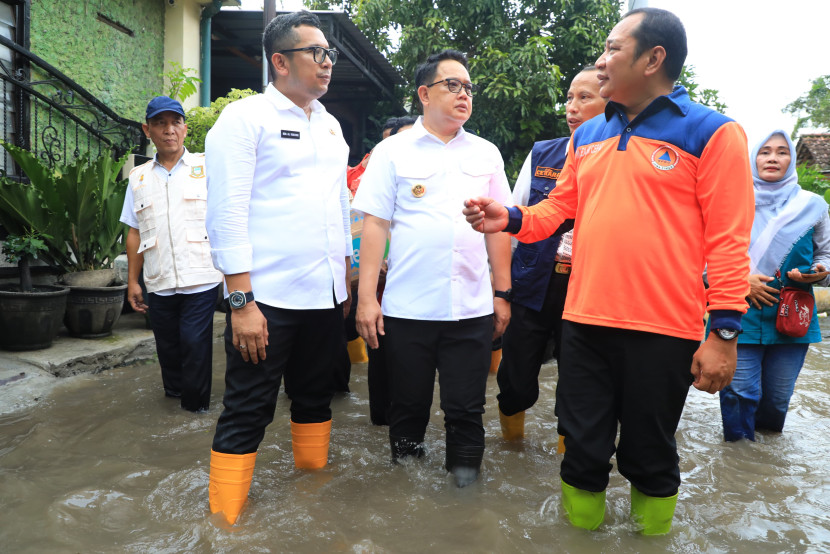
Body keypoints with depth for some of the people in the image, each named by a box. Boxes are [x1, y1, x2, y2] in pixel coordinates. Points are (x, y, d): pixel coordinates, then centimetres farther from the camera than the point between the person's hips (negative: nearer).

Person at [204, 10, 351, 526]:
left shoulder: (330, 125, 15)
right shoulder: (245, 118, -5)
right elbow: (227, 212, -11)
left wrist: (346, 279, 16)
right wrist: (241, 302, -17)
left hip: (326, 295, 7)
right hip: (267, 298, -7)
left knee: (316, 400, 17)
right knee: (247, 414, 1)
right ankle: (226, 520, 15)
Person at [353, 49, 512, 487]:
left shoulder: (486, 154, 12)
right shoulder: (394, 151, 3)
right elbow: (375, 225, -1)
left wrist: (503, 294, 8)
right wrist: (366, 298, -7)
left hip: (473, 308, 2)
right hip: (407, 308, -1)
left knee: (466, 410, 9)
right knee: (408, 408, 11)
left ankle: (464, 482, 28)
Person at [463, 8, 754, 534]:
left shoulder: (711, 132, -4)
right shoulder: (587, 136, 12)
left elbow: (729, 240, -9)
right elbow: (560, 206, 17)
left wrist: (725, 332, -13)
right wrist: (511, 218, -3)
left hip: (663, 331, -4)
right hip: (585, 322, 4)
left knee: (651, 458, 12)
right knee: (583, 450, 13)